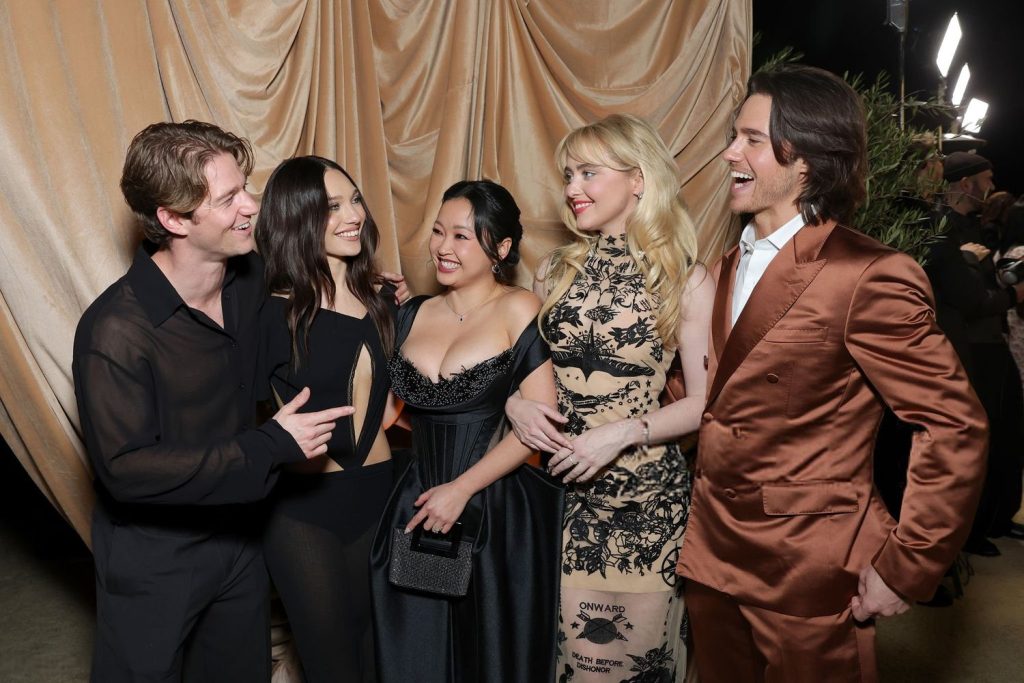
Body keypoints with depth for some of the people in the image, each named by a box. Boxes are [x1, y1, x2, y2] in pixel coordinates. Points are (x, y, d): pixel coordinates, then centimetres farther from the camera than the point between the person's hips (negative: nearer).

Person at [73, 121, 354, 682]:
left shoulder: (253, 279, -9)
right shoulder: (116, 330, -28)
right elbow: (126, 468, -28)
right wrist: (270, 446, -28)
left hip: (237, 538, 6)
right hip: (153, 562, -6)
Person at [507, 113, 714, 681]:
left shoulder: (687, 281, -5)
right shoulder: (556, 270, 6)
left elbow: (703, 402, -7)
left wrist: (623, 432, -19)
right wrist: (516, 404, -7)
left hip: (647, 492, -3)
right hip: (562, 485, 3)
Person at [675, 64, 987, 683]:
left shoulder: (870, 277, -17)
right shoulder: (731, 266, 7)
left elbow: (957, 426, -16)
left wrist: (908, 568, -14)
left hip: (808, 574, -7)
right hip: (713, 558, 7)